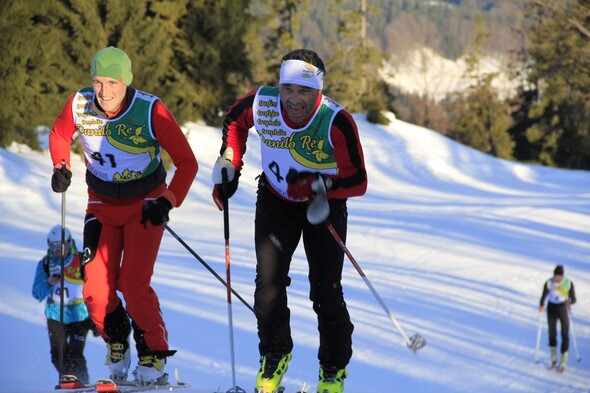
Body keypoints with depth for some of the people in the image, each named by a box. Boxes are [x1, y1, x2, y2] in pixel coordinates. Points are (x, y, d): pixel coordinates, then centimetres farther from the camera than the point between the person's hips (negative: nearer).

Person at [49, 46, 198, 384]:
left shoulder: (151, 111, -23)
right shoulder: (79, 105, -13)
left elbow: (187, 163, -16)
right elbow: (59, 136, 11)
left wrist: (167, 203, -25)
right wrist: (61, 167, -5)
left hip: (145, 203, -4)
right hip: (102, 204, 4)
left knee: (133, 284, -16)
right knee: (95, 287, -6)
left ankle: (154, 358, 0)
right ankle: (117, 344, 20)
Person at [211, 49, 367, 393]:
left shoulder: (337, 122, -29)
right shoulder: (262, 104, -20)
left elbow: (358, 182, -23)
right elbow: (235, 121, 6)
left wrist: (318, 185, -37)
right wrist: (229, 164, -2)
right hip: (275, 202, 2)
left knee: (326, 293, -3)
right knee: (268, 284, -9)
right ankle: (275, 357, 16)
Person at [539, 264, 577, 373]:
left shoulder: (569, 283, -12)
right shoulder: (549, 283, -9)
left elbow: (573, 299, -8)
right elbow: (543, 297, -5)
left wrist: (569, 301, -32)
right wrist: (541, 306, -25)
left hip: (564, 309, -2)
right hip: (551, 308, 2)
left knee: (565, 334, -2)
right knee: (552, 334, 9)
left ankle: (563, 362, 7)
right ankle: (553, 359, 26)